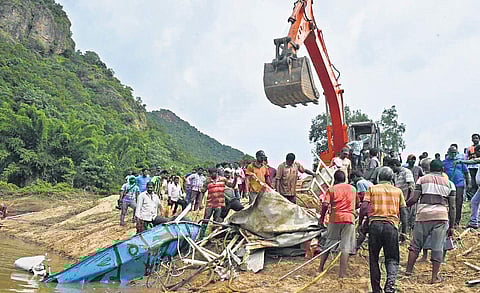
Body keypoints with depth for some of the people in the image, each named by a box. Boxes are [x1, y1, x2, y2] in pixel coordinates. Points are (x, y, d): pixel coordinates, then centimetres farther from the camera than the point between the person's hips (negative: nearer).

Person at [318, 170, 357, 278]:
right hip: (349, 218, 1)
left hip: (335, 218, 0)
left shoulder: (331, 189, 3)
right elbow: (357, 204, 22)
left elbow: (325, 204, -8)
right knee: (345, 247, -1)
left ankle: (320, 268, 18)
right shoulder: (352, 189, 12)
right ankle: (342, 272, -5)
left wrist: (322, 218, 2)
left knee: (328, 244, 12)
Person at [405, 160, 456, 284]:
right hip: (441, 217, 0)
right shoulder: (449, 183, 12)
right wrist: (451, 226, 12)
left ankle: (409, 270, 15)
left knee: (416, 244, 11)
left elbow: (414, 199, -2)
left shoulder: (422, 179, 8)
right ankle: (434, 277, 8)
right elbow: (452, 207, 8)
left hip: (423, 215, 0)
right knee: (437, 248, 5)